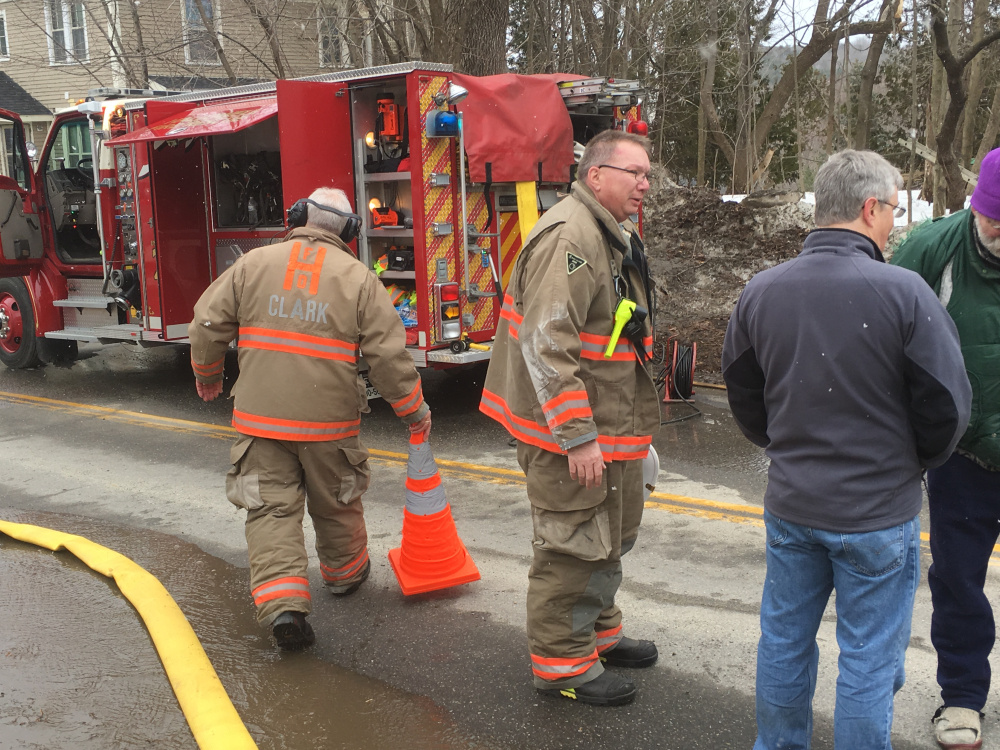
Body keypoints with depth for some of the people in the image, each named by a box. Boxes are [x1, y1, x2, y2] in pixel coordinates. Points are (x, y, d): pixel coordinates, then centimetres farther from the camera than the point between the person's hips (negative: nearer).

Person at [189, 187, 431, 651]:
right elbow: (389, 357, -8)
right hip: (328, 419, 0)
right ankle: (344, 573, 41)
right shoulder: (359, 279, -3)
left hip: (261, 416, 0)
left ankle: (281, 604, -7)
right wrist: (415, 412, 4)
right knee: (336, 504, 20)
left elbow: (207, 325, 3)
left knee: (271, 510, 5)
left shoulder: (254, 264, 2)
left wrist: (207, 375, 21)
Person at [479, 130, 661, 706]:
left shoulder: (616, 237, 15)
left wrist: (634, 424, 25)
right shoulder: (569, 237, -21)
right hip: (572, 428, -11)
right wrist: (578, 437, -27)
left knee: (612, 539, 23)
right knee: (572, 548, 1)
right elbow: (548, 344, -27)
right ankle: (562, 664, 17)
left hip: (614, 427, 11)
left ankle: (599, 633, 41)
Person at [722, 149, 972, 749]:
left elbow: (743, 395, 8)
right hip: (878, 513, -4)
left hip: (790, 505, 5)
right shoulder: (903, 292, -18)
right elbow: (947, 404, -10)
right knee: (869, 659, 10)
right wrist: (915, 463, 9)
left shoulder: (761, 291, -3)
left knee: (785, 638, 20)